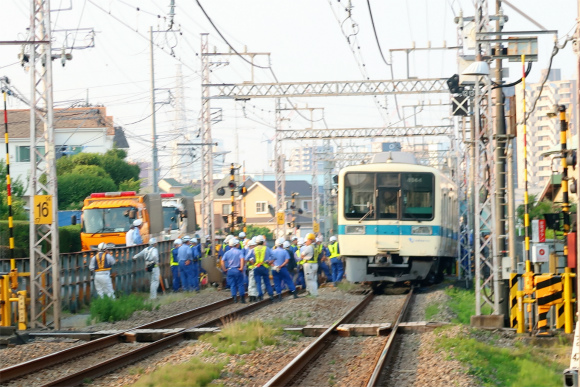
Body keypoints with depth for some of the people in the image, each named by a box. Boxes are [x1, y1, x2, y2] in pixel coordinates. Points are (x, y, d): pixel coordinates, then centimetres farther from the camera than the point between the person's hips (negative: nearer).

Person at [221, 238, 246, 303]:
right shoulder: (239, 251, -4)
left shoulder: (227, 252, 6)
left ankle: (234, 297, 0)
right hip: (237, 270, -3)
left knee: (232, 285, 8)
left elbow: (222, 261, -3)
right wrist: (241, 268, -14)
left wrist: (224, 269, 1)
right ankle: (242, 299, 4)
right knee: (240, 284, 5)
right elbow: (242, 259, -20)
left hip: (229, 270, 3)